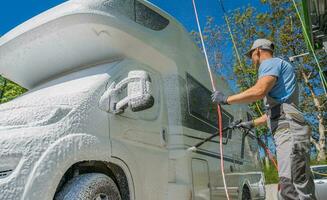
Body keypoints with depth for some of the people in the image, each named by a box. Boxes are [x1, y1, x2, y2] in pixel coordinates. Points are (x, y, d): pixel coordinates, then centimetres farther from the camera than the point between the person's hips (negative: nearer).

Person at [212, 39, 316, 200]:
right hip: (288, 132, 10)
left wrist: (226, 99, -9)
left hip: (288, 130, -10)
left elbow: (259, 91, -19)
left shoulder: (270, 63, 2)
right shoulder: (278, 68, 33)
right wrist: (252, 123, 43)